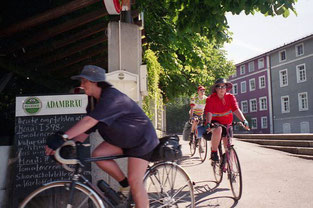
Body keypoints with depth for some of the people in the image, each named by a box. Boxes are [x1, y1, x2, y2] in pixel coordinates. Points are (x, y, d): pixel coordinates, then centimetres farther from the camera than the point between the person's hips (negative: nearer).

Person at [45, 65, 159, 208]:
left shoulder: (111, 97, -28)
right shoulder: (97, 101, 1)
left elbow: (89, 121, -42)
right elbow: (85, 131, -3)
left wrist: (63, 137, -48)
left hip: (142, 140, -8)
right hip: (121, 139, 8)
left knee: (135, 182, -11)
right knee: (98, 154, -13)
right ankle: (125, 186, 4)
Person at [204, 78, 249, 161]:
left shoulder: (230, 97, -9)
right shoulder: (211, 98, -16)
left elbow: (236, 110, -20)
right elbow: (208, 112, -27)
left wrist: (244, 120, -36)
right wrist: (208, 123, -45)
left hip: (227, 123, 3)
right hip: (215, 121, -3)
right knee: (217, 130, -38)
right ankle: (213, 152, -18)